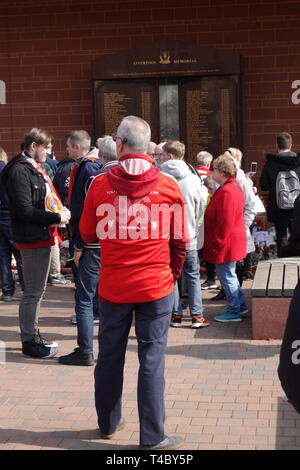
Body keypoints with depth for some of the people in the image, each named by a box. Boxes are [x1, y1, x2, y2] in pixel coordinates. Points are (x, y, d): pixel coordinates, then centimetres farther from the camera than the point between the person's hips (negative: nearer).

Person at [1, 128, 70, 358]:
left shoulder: (35, 168, 15)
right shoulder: (20, 171, -15)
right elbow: (25, 210, -22)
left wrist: (60, 210, 3)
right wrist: (57, 217, -16)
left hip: (42, 236, 10)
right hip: (33, 238, -10)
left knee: (36, 290, 17)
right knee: (33, 292, -2)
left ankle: (33, 335, 28)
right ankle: (30, 341, 8)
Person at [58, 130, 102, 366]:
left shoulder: (86, 169, -12)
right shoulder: (98, 166, 13)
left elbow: (83, 210, -17)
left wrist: (79, 245, -12)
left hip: (92, 243, -9)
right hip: (104, 240, 9)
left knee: (84, 298, -4)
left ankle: (85, 352, -1)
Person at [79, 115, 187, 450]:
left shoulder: (100, 185, -6)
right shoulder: (169, 186, -7)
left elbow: (88, 234, 6)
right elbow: (180, 240, 0)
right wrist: (172, 274, 15)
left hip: (112, 286, 1)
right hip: (156, 287, -1)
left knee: (110, 356, 16)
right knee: (152, 359, 5)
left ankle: (108, 423, 31)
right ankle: (152, 437, 11)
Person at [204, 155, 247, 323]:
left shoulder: (226, 191, -22)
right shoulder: (235, 186, 12)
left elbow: (225, 222, -25)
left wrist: (216, 244, -19)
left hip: (225, 244, -10)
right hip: (235, 239, 10)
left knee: (227, 276, 0)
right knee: (229, 275, 20)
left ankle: (234, 311, 9)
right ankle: (240, 305, 29)